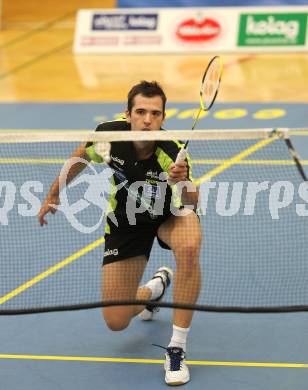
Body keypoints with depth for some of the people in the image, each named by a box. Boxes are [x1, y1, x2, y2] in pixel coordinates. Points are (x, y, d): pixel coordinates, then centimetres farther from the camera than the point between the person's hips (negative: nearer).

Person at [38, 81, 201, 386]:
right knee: (116, 322, -1)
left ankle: (177, 349, -27)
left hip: (168, 214, -2)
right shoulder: (109, 134, -25)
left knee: (188, 247, -41)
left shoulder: (173, 152, -33)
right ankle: (154, 288, 37)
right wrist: (54, 194, 9)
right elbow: (82, 155, -1)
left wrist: (183, 183, -63)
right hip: (125, 221, 2)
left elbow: (191, 204, -42)